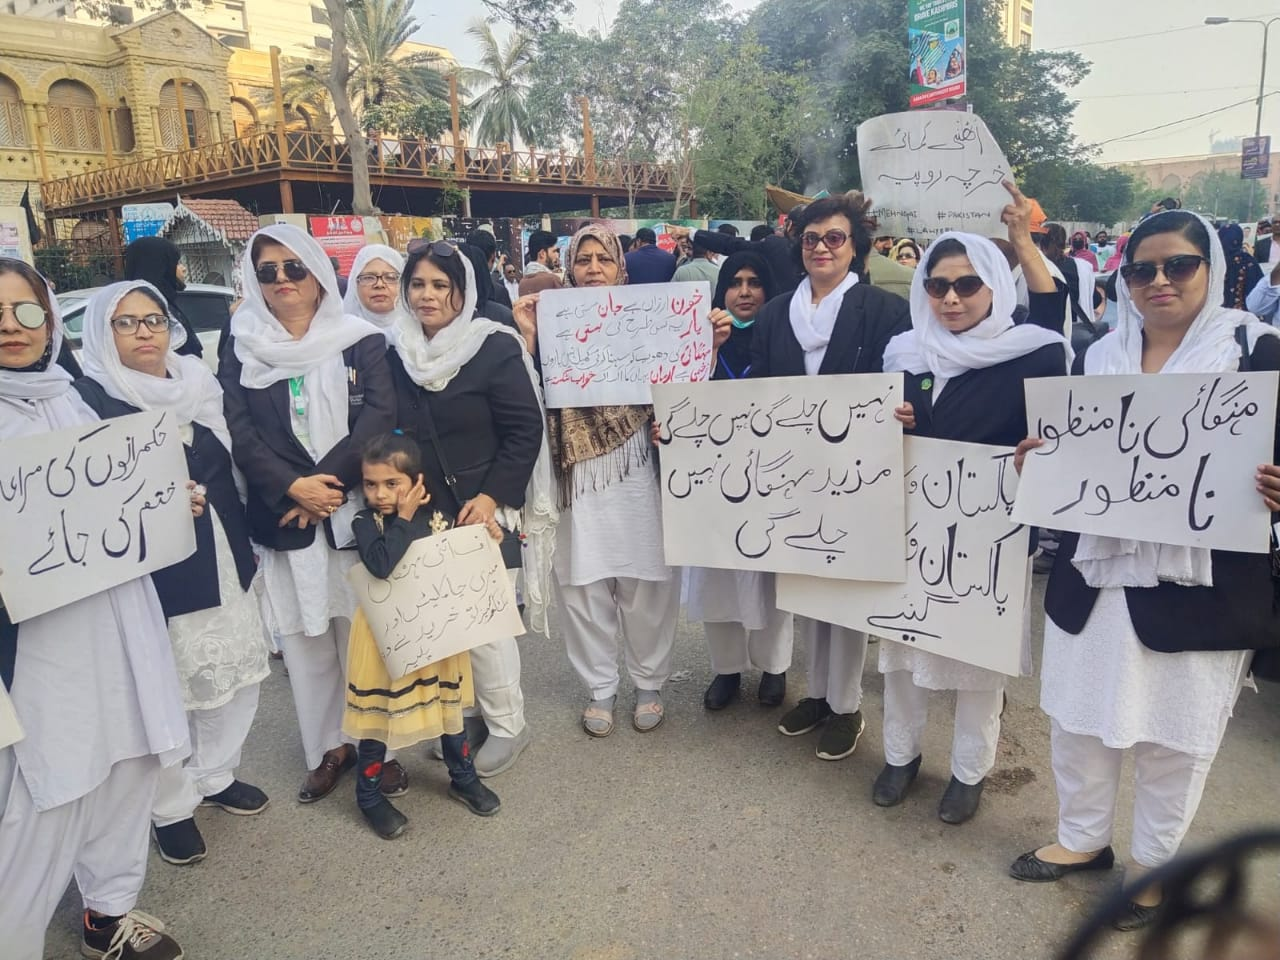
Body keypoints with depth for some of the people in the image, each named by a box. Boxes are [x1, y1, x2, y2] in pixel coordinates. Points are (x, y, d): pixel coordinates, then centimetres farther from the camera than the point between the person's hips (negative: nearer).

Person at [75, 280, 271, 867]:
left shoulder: (196, 384, 9)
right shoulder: (91, 398, -9)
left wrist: (244, 546, 15)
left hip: (220, 559, 6)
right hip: (150, 569, -6)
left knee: (235, 670, 14)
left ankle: (215, 776, 36)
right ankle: (171, 807, 24)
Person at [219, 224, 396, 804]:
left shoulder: (361, 341, 3)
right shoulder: (240, 350, 7)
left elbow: (379, 417, -8)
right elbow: (239, 432, -2)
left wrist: (326, 482, -16)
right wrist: (293, 488, -16)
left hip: (357, 510, -1)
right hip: (282, 518, 2)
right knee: (304, 638, 7)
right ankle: (328, 748, 23)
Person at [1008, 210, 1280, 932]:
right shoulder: (1098, 358, 9)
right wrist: (1036, 463, -6)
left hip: (1200, 584, -4)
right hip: (1096, 574, 4)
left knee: (1175, 732, 11)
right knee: (1079, 715, 15)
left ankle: (1156, 864, 35)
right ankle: (1084, 839, 38)